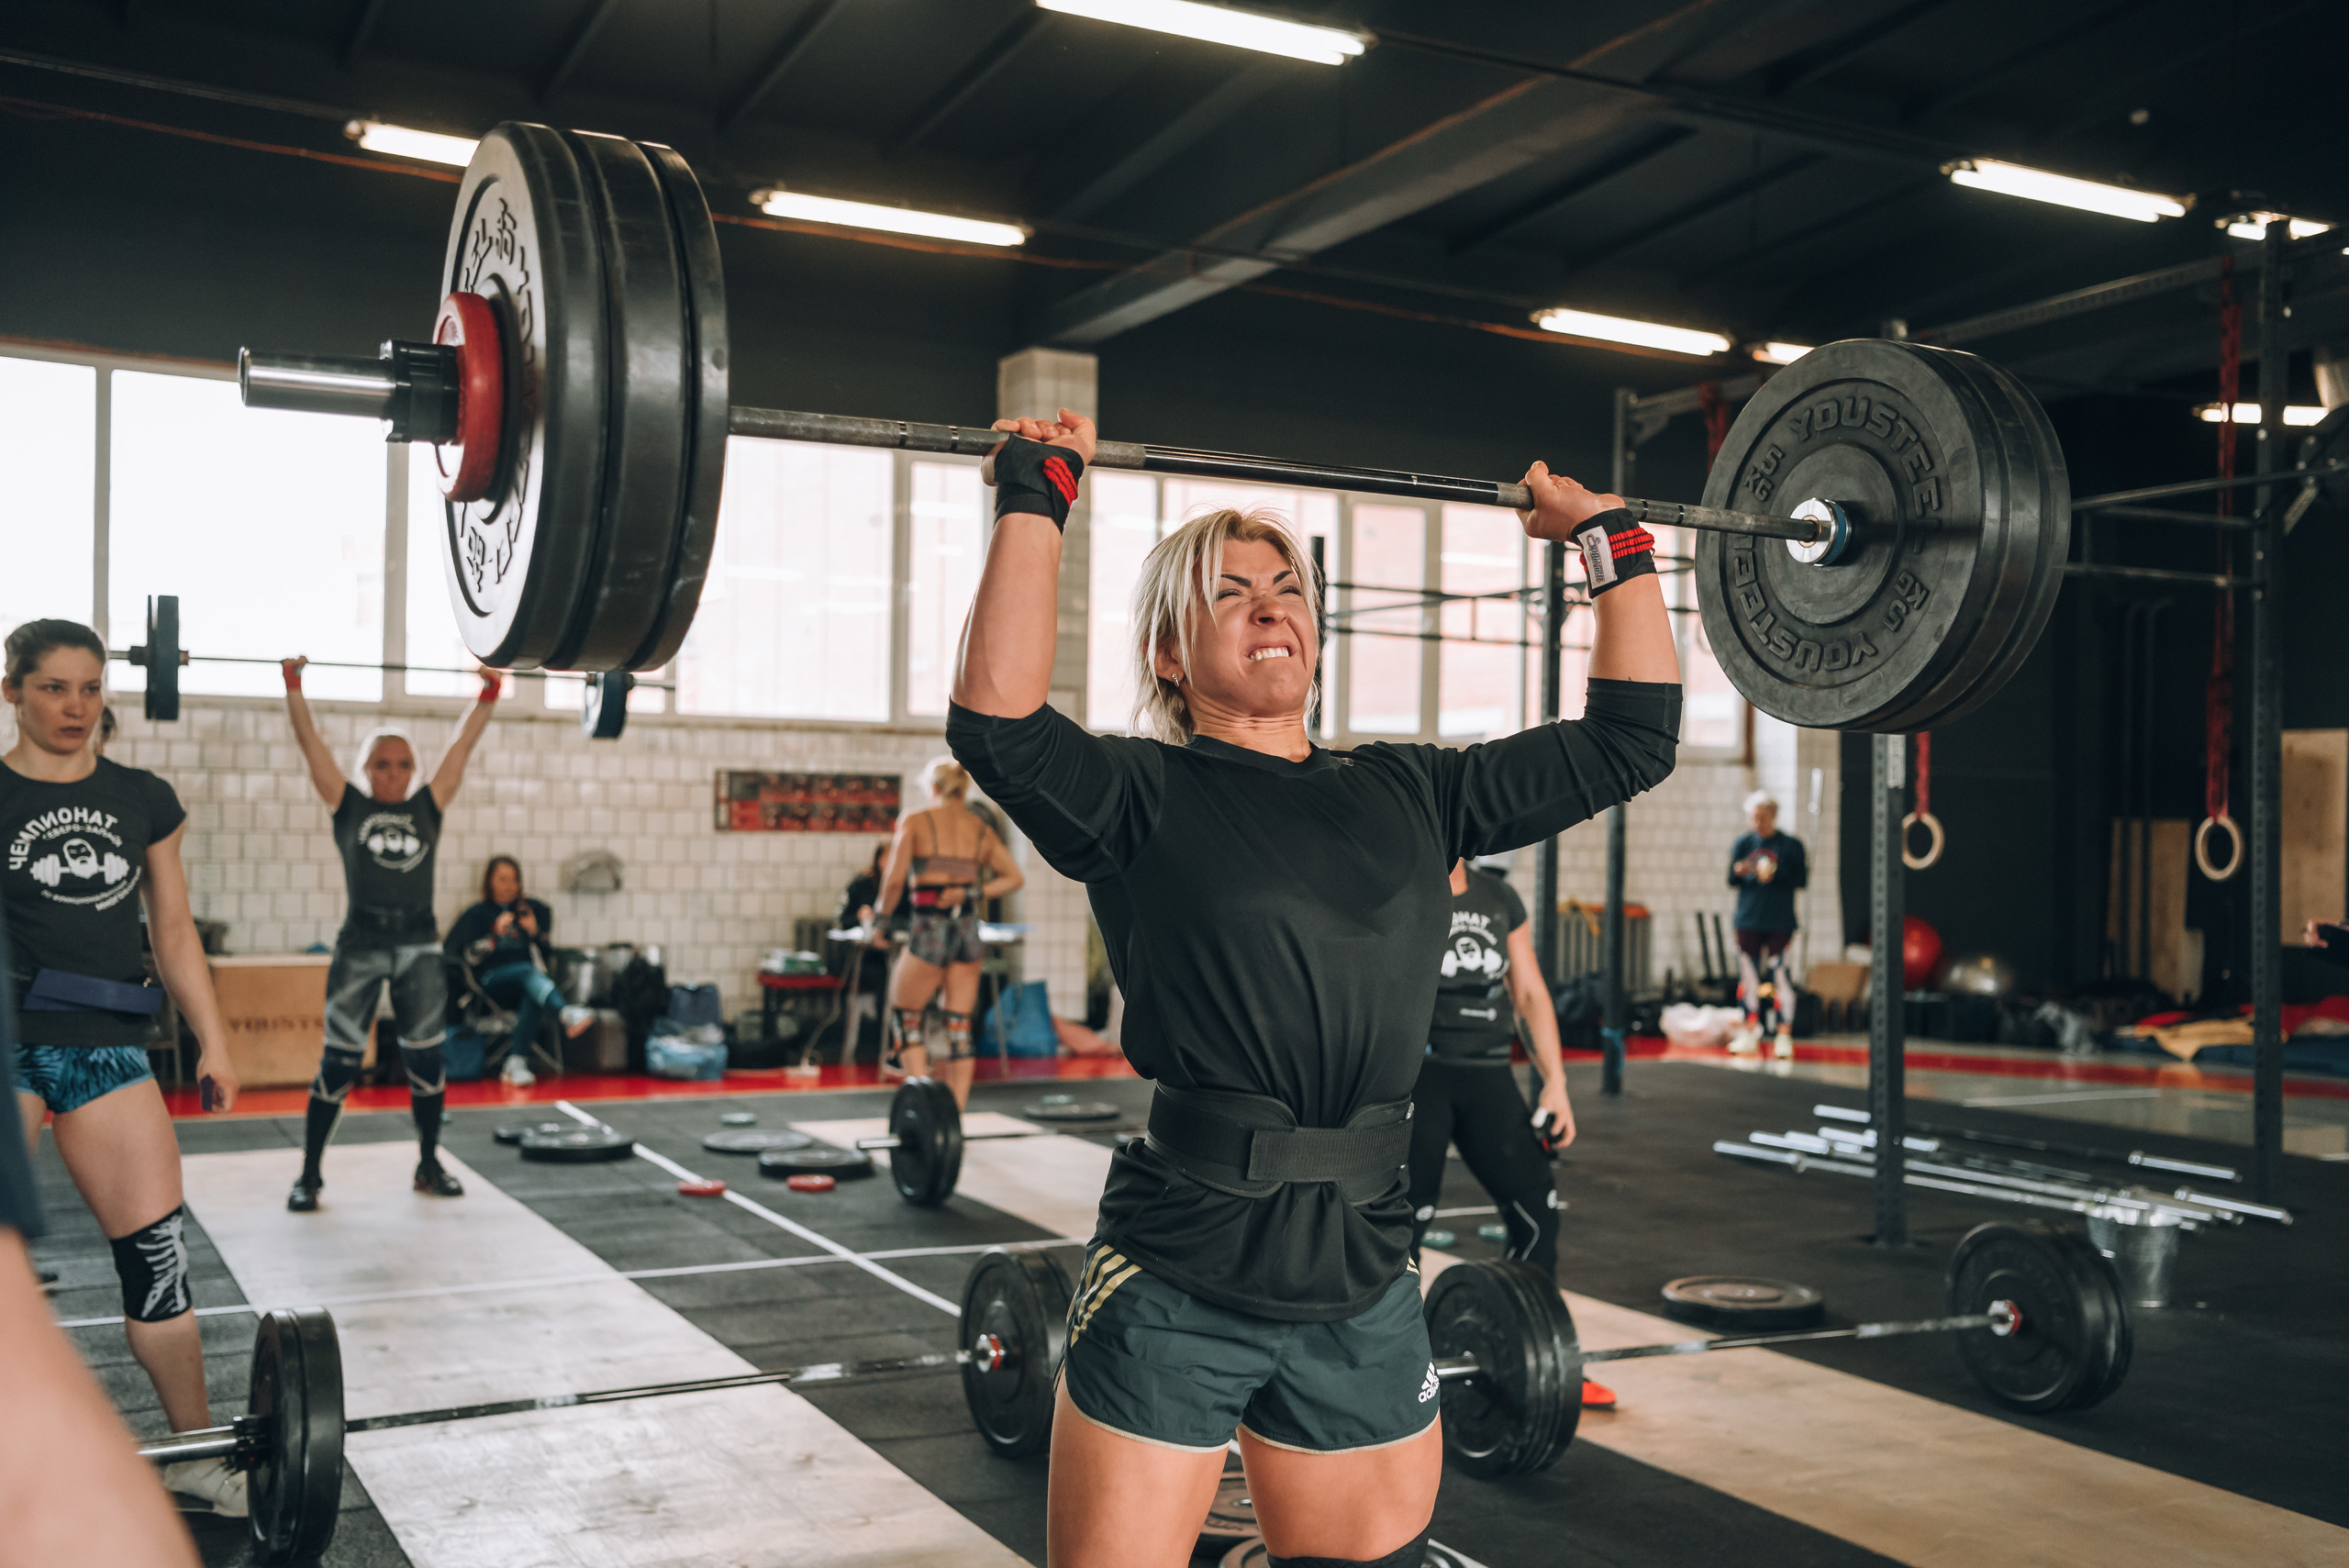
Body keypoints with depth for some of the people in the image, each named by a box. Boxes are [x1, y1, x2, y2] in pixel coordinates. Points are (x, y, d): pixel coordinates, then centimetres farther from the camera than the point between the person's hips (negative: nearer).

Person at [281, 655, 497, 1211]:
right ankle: (309, 1175, 11)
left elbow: (462, 746, 10)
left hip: (419, 945, 2)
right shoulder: (349, 806, 5)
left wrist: (489, 693, 9)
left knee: (426, 1059, 8)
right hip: (360, 945, -2)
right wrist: (293, 685, -1)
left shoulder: (428, 806, 10)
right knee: (339, 1061, -1)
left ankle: (429, 1165, 23)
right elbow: (311, 742, 2)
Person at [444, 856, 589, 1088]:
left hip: (530, 981, 2)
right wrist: (496, 935, -11)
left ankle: (515, 1062, -43)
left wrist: (535, 933, -1)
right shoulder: (478, 914, 14)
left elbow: (549, 954, 18)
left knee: (532, 997, -37)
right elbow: (470, 957, 2)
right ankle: (568, 1016, -61)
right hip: (493, 980, -2)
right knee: (528, 971, -37)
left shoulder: (533, 910, 21)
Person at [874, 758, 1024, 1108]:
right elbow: (1016, 878, 6)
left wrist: (883, 911, 7)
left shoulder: (915, 822, 0)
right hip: (968, 930, 4)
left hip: (929, 930, -4)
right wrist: (971, 894, 9)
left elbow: (894, 878, -9)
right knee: (960, 1026, 11)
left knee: (906, 1016, 13)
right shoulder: (981, 830, 12)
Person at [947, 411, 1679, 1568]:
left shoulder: (1410, 795, 10)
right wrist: (1035, 500, -19)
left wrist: (1612, 538, 15)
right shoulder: (1144, 797, -4)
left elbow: (1632, 736, 13)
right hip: (1178, 1289, -4)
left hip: (1364, 1288, 5)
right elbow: (999, 721, -24)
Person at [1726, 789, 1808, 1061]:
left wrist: (1776, 875, -17)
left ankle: (1784, 1037, -2)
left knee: (1780, 977, -8)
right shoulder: (1743, 843, 8)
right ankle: (1751, 1033, 21)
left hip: (1779, 923, -3)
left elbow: (1802, 880, -2)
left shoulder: (1791, 844, 0)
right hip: (1748, 921, 3)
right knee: (1748, 976, 7)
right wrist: (1739, 872, -15)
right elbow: (1731, 880, 7)